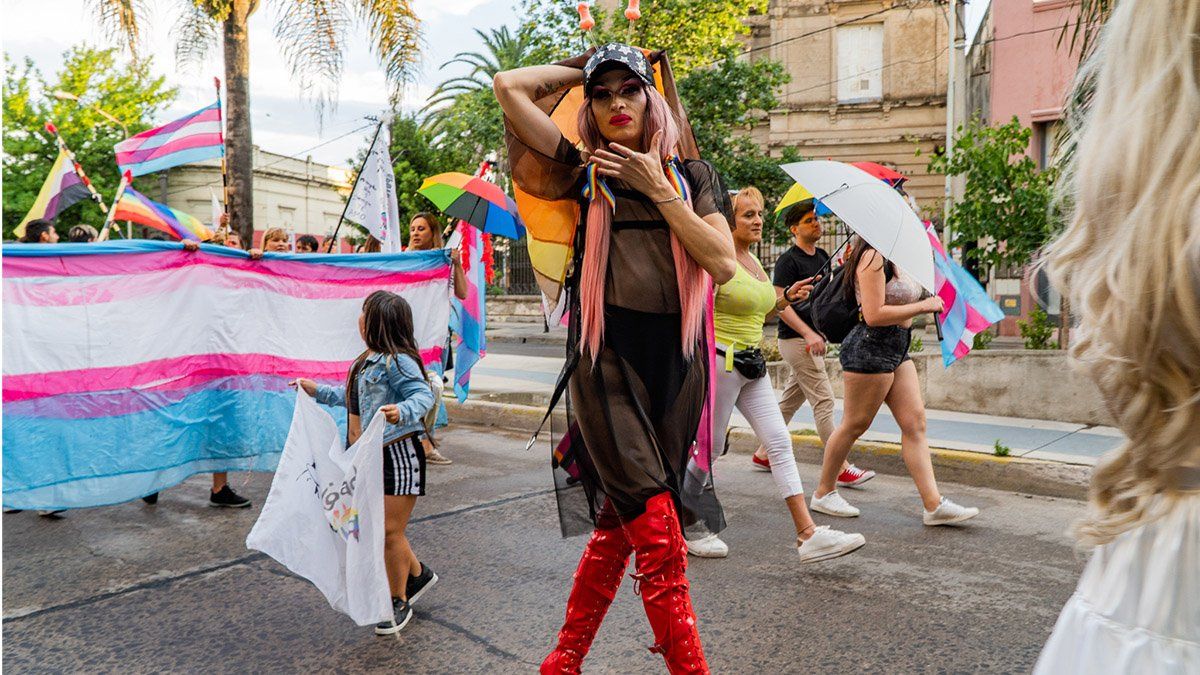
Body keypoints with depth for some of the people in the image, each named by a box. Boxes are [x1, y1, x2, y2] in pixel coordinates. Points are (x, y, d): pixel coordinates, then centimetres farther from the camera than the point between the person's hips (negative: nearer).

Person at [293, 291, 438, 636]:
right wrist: (319, 392, 32)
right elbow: (356, 399, 26)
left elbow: (423, 394, -27)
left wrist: (402, 411, -46)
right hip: (370, 456, 10)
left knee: (389, 531, -2)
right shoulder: (368, 360, 13)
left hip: (397, 454, -9)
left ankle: (398, 602, 17)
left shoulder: (395, 361, -17)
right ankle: (418, 574, 35)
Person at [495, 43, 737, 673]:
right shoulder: (584, 172, 9)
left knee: (618, 524, 9)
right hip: (606, 360, -3)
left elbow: (723, 264, -1)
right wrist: (579, 68, 15)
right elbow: (509, 86, 3)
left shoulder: (690, 177, 14)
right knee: (659, 535, -12)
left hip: (677, 361, 3)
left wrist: (658, 190, -3)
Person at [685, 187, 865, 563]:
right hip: (720, 359, -8)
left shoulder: (755, 263, 14)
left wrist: (787, 298, 10)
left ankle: (808, 534, 2)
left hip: (752, 363, 8)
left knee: (780, 441, 1)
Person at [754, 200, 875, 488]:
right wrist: (808, 333, -24)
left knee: (790, 401, 13)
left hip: (814, 339, 9)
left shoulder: (823, 256, 14)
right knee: (824, 401, -9)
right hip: (796, 340, -9)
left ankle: (762, 455, 24)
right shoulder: (788, 260, -11)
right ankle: (841, 469, -5)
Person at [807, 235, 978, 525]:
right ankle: (824, 493, 17)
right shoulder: (872, 257, -16)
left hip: (897, 349, 10)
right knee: (854, 425, 1)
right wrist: (922, 306, -15)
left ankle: (934, 504, 6)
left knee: (915, 422, 4)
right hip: (870, 349, -10)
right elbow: (873, 315, -21)